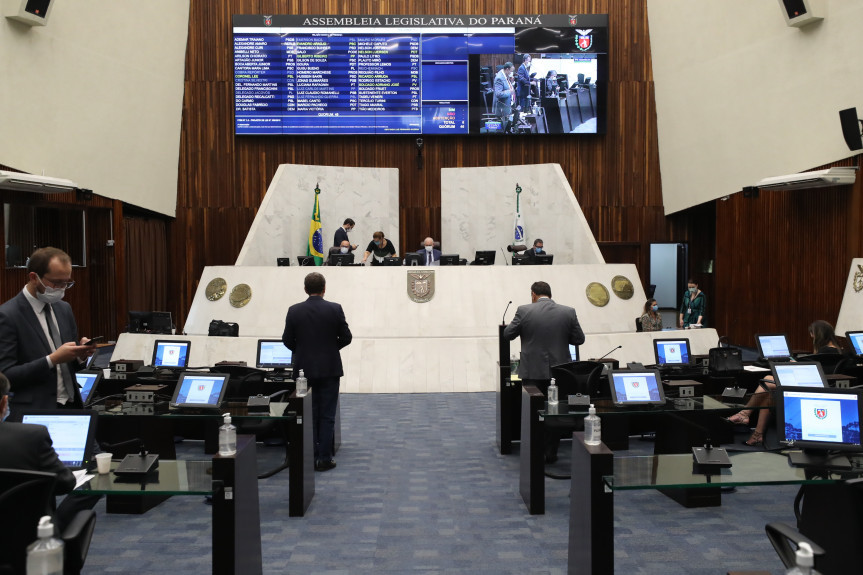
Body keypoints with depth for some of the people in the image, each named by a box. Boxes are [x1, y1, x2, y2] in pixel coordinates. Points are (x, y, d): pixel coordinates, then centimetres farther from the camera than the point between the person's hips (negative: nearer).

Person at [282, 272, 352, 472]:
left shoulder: (294, 311, -5)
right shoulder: (335, 309, -8)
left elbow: (287, 340, 0)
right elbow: (346, 337, -4)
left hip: (304, 369, 1)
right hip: (329, 369, -1)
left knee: (308, 416, 10)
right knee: (327, 416, 5)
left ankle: (309, 458, 14)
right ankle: (324, 459, 6)